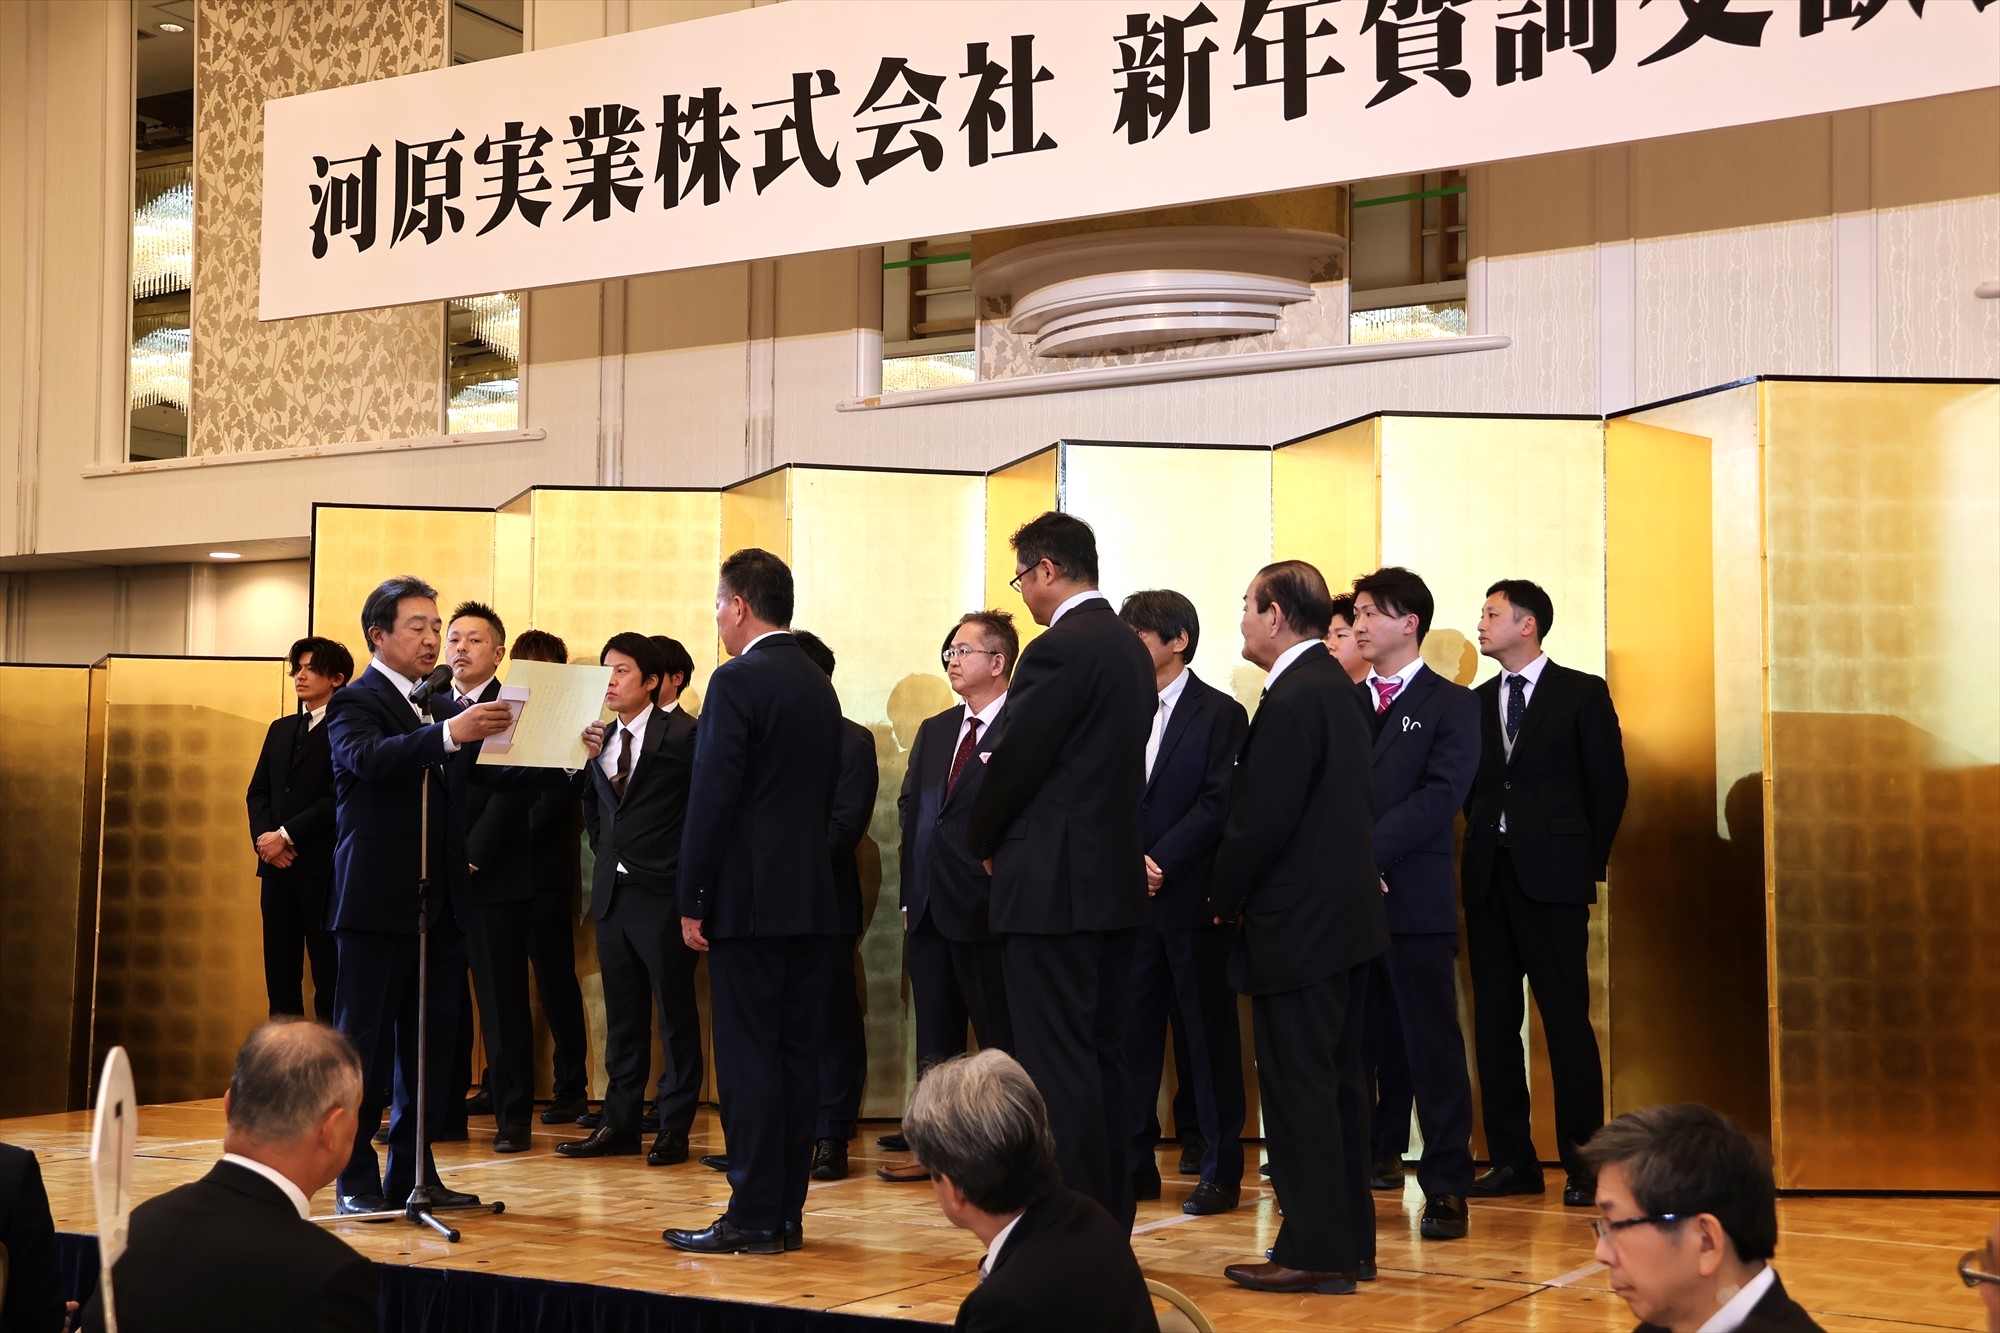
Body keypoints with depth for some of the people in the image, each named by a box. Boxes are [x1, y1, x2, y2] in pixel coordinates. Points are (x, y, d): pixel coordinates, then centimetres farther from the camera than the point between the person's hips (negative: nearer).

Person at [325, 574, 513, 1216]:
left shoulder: (444, 707, 18)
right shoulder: (355, 702, -4)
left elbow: (470, 784, 20)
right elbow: (368, 757, -24)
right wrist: (450, 733, -39)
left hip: (440, 901, 7)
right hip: (378, 901, -7)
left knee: (431, 1042, 9)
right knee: (364, 1043, 0)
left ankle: (413, 1173, 17)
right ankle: (356, 1179, 6)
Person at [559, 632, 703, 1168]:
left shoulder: (683, 735, -9)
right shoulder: (604, 738, 11)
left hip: (663, 895, -7)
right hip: (612, 892, 7)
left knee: (675, 1014, 1)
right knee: (622, 1017, 12)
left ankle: (674, 1129, 8)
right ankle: (619, 1124, 18)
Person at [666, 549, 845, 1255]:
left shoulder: (738, 682, -11)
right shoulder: (820, 686, 14)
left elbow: (713, 798, -15)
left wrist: (693, 901, -10)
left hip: (749, 899, -8)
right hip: (812, 899, 8)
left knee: (748, 1057, -5)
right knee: (798, 1054, 8)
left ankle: (753, 1217, -3)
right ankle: (787, 1211, 13)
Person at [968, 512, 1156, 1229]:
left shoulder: (1058, 651, -15)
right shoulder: (1131, 648, 13)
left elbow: (1013, 763, -13)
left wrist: (985, 842, 5)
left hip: (1053, 886, -9)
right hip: (1115, 880, 9)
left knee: (1058, 1065, -6)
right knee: (1101, 1057, 13)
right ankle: (1108, 1222, 19)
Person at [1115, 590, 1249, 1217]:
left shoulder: (1220, 714, -3)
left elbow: (1216, 805, -10)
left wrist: (1160, 862, -15)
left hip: (1191, 899, -5)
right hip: (1130, 900, 5)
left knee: (1208, 1034, 1)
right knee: (1131, 1030, 6)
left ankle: (1221, 1170, 8)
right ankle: (1135, 1163, 14)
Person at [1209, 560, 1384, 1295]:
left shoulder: (1294, 697, -18)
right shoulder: (1332, 685, 12)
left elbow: (1262, 819, -21)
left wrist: (1224, 896, -5)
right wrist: (1237, 891, 14)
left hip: (1298, 926, -10)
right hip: (1342, 916, 10)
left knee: (1298, 1089, -3)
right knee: (1334, 1084, 15)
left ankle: (1313, 1252, 2)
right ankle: (1348, 1241, 22)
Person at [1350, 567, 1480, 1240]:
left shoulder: (1450, 703, 2)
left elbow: (1441, 794, -10)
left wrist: (1367, 851, -16)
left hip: (1414, 898, -4)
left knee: (1432, 1043, -4)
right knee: (1368, 1042, 9)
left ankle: (1447, 1186, -2)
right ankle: (1379, 1156, 22)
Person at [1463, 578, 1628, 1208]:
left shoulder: (1582, 693, 0)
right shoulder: (1477, 702, 13)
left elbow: (1609, 784, 0)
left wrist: (1587, 864, 2)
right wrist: (1486, 841, 7)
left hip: (1553, 876, -5)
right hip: (1488, 875, 5)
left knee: (1566, 1018, -5)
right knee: (1494, 1020, 5)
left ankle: (1582, 1163, 1)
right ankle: (1512, 1160, 12)